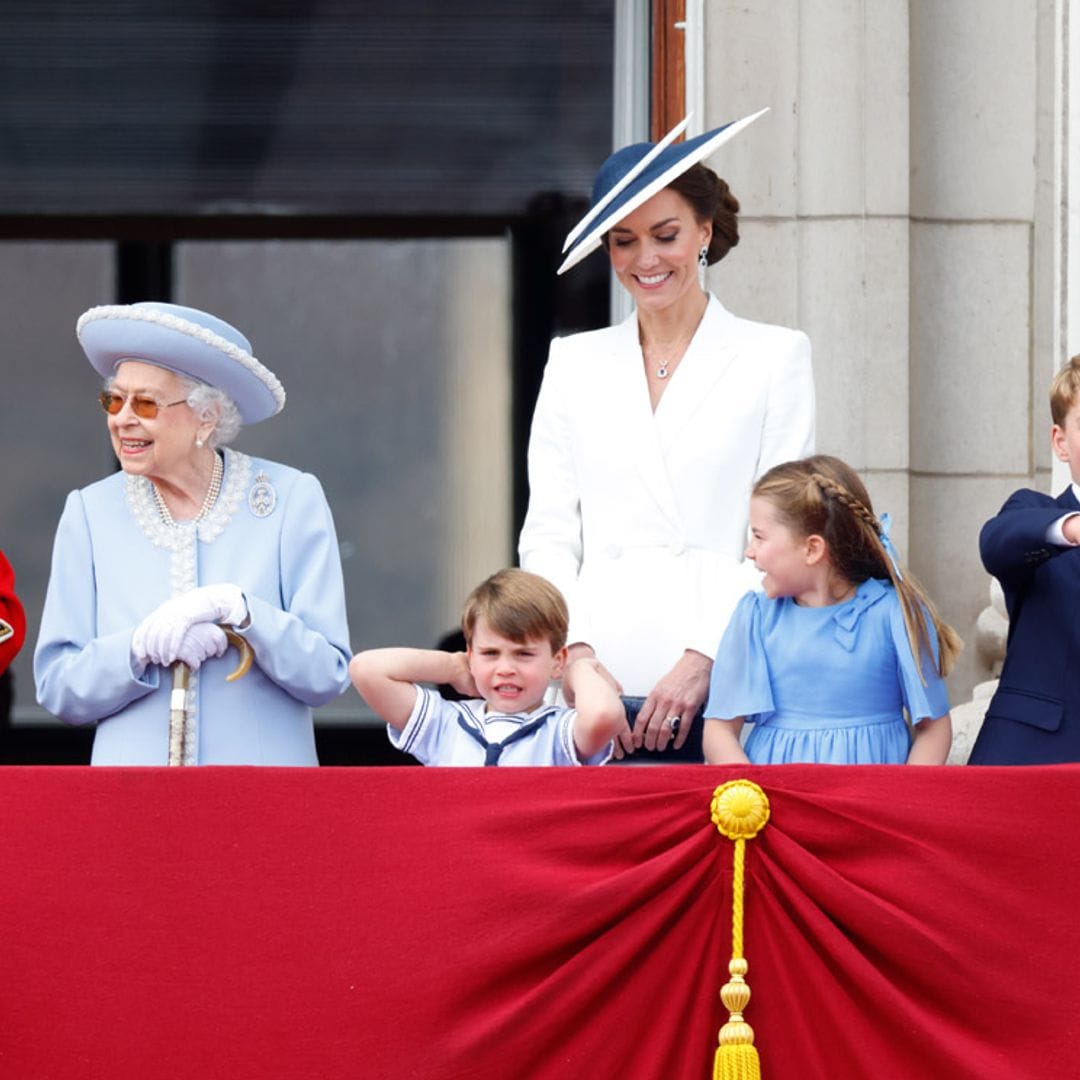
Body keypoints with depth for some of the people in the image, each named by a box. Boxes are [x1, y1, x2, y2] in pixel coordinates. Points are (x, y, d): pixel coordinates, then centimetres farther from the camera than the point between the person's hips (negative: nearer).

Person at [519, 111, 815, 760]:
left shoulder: (774, 357, 8)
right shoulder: (575, 363, 17)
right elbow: (548, 535, 12)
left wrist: (702, 659, -10)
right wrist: (577, 653, -5)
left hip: (720, 687, -2)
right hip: (600, 681, 2)